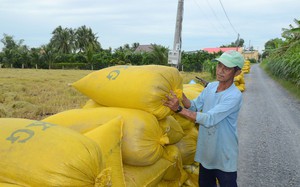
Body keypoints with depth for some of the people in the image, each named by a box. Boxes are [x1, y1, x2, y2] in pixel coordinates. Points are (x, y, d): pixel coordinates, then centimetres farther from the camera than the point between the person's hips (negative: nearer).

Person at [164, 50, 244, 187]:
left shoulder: (234, 96, -23)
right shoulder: (210, 87, -1)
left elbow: (209, 119, -31)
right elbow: (194, 106, -1)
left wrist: (179, 109, -35)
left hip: (224, 157, -6)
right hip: (206, 152, 6)